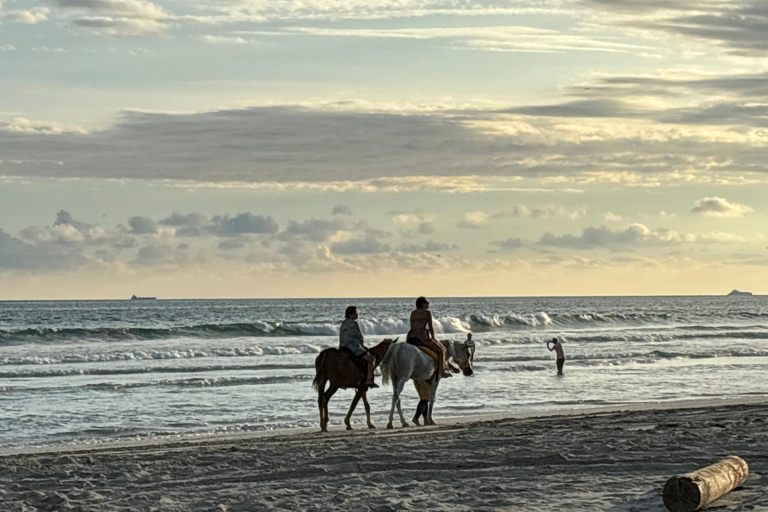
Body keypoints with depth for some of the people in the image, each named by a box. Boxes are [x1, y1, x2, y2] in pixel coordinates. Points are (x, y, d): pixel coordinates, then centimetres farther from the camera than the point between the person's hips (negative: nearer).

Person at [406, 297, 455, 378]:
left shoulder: (413, 313, 16)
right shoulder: (427, 312, 0)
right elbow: (430, 327, 1)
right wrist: (433, 338, 13)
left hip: (410, 338, 5)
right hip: (422, 337, -5)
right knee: (441, 349, 8)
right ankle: (442, 371, -1)